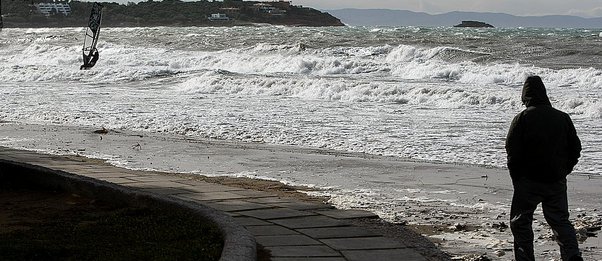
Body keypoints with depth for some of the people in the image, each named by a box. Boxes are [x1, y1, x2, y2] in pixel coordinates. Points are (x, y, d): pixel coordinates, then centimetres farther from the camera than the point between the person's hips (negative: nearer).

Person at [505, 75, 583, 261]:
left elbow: (512, 152, -11)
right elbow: (575, 148, 9)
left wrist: (516, 178, 2)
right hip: (557, 181, 4)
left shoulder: (522, 118, -10)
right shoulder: (562, 117, 3)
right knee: (560, 220, 12)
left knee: (520, 221, 10)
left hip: (529, 181, -4)